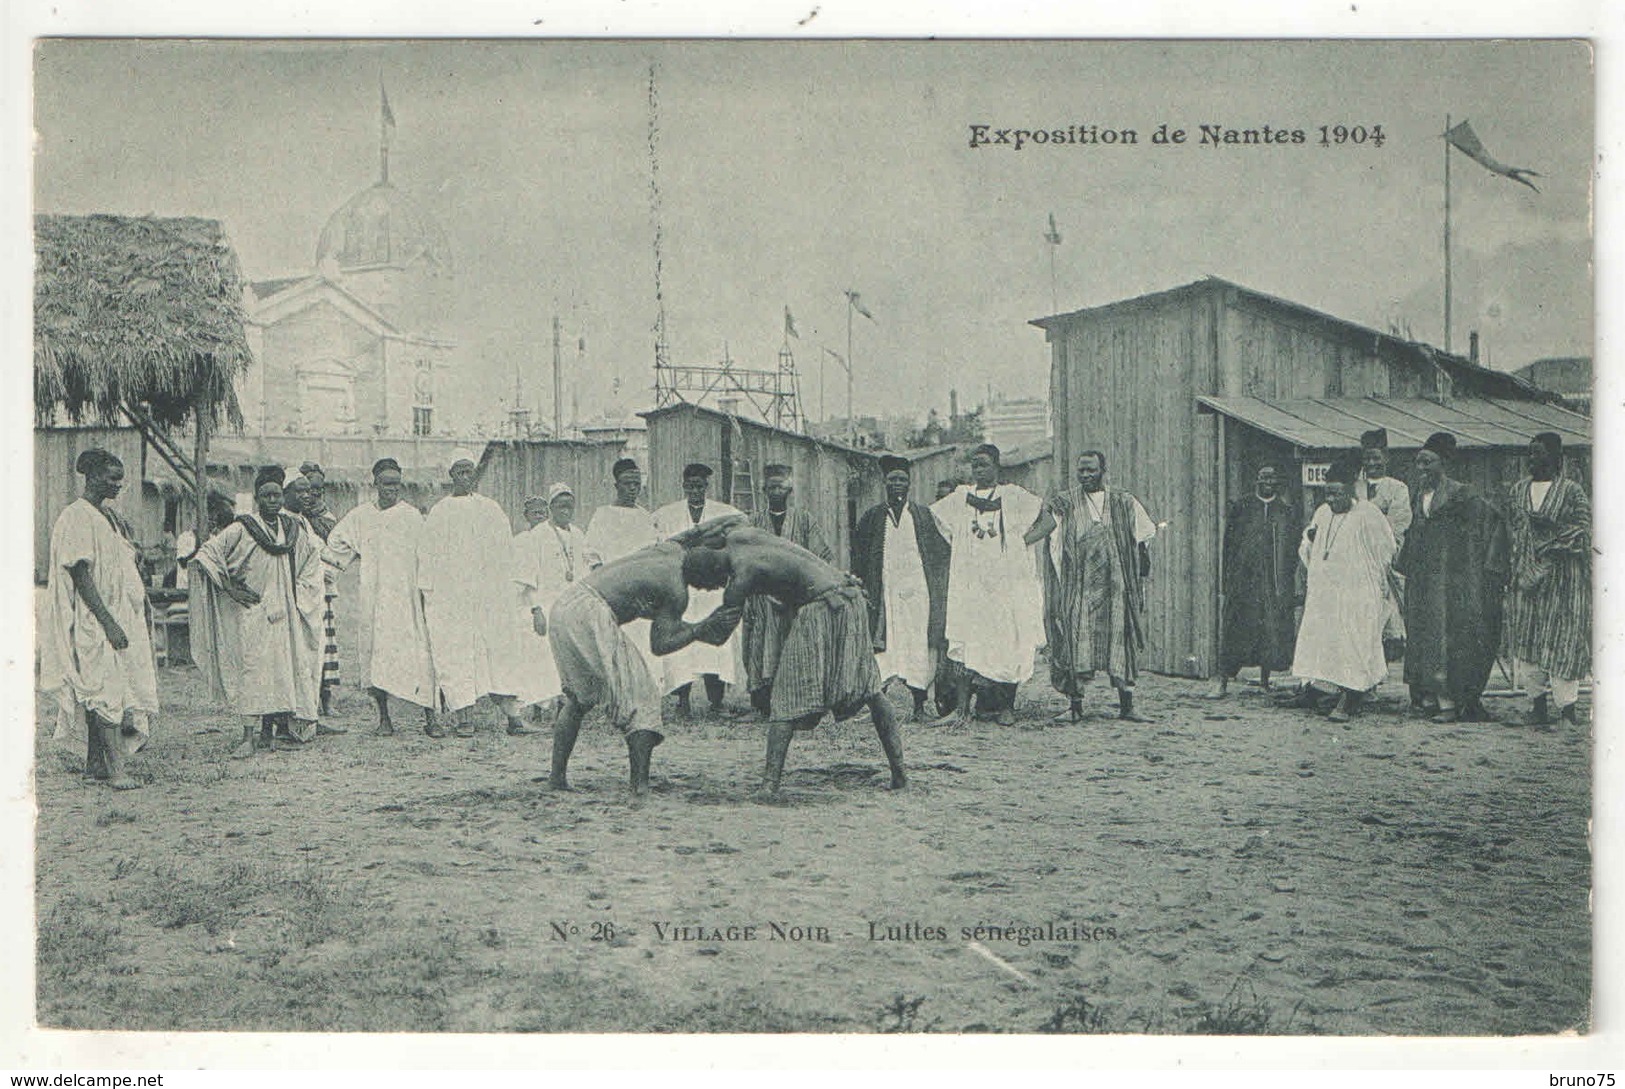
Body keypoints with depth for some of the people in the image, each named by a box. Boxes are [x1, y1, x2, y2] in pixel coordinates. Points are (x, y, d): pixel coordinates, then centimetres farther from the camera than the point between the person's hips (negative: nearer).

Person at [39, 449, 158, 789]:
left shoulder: (110, 516, 15)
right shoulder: (77, 518, -13)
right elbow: (80, 576, -19)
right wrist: (108, 622, -22)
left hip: (119, 616, 9)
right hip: (94, 619, -9)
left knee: (98, 693, 11)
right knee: (107, 688, -12)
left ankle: (95, 762, 16)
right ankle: (116, 767, -14)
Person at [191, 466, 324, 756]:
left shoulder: (295, 528, 8)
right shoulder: (242, 530, -5)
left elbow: (313, 562, 22)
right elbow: (207, 553, -6)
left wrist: (299, 594, 11)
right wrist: (231, 589, -8)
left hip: (285, 612, 5)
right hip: (252, 611, -5)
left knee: (283, 668, 3)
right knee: (251, 669, -10)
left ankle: (269, 732, 13)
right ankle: (248, 738, -12)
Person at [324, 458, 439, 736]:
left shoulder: (413, 516, 4)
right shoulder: (360, 517, 8)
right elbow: (336, 542, 21)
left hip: (406, 596, -2)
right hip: (373, 596, 2)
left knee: (419, 654, -9)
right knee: (375, 653, 0)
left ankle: (429, 717, -9)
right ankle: (384, 717, 9)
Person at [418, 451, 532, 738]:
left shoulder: (491, 510, 12)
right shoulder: (439, 512, 8)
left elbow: (506, 552, 12)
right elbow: (427, 554, 7)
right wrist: (427, 593, 0)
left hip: (490, 594, 1)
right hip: (449, 594, -1)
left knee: (500, 647, -6)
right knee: (454, 652, -6)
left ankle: (511, 712, -8)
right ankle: (463, 716, -6)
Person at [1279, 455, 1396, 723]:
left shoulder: (1368, 516, -10)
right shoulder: (1323, 513, 10)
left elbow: (1385, 552, -4)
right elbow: (1309, 549, 22)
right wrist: (1310, 538, -2)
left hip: (1355, 595, -7)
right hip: (1322, 592, 7)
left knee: (1351, 643, -7)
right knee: (1317, 638, 8)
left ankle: (1349, 700, -6)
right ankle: (1313, 691, 15)